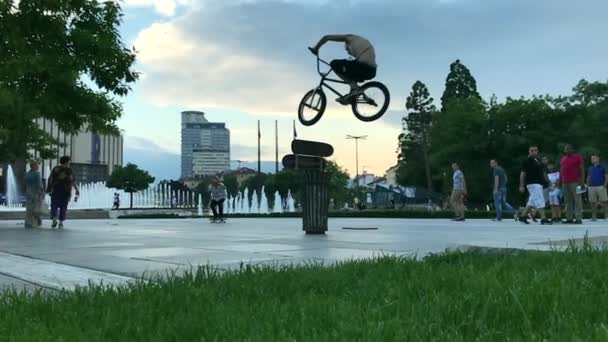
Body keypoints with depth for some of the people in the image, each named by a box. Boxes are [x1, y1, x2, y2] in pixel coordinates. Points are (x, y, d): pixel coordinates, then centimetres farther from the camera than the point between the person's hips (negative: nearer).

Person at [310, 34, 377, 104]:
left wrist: (315, 48, 28)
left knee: (334, 64, 5)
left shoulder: (349, 38, 18)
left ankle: (354, 87, -5)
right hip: (372, 71, 8)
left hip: (363, 66, -8)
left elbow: (326, 37, 16)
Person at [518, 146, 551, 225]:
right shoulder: (527, 161, -7)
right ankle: (543, 219, -14)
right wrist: (521, 186, -14)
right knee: (540, 201, -13)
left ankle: (522, 216, 21)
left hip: (539, 184, 9)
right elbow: (522, 173, -9)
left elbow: (543, 173, 22)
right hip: (532, 183, -9)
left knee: (532, 202, 12)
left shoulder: (538, 160, 16)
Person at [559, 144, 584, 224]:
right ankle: (569, 218, 9)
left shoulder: (577, 157, 2)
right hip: (565, 183, 6)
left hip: (575, 182, -6)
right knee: (567, 201, 6)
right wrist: (560, 182, 17)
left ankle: (578, 218, -8)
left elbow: (582, 169, -4)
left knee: (577, 200, -7)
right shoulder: (563, 159, 19)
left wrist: (582, 180, -12)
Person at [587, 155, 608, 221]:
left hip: (600, 187, -4)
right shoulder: (590, 168, 15)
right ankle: (594, 216, 8)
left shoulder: (602, 167, 4)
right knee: (593, 203, 3)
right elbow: (588, 178, 19)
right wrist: (587, 186, 6)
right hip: (591, 187, 4)